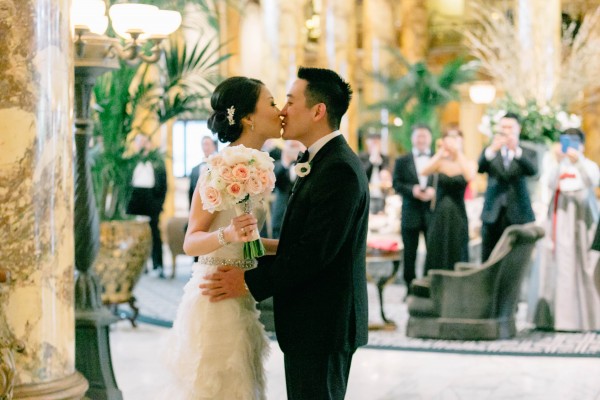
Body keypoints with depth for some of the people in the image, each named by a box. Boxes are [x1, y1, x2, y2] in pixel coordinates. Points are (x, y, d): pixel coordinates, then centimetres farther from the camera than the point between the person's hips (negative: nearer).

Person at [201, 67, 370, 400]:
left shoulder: (338, 169, -19)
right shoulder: (322, 163, 14)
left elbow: (315, 252, -23)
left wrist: (250, 282, -16)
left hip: (321, 326, -10)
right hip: (317, 324, 10)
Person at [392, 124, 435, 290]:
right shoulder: (402, 161, 9)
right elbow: (396, 184, 1)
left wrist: (434, 191, -16)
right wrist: (412, 190, -15)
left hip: (432, 213, 0)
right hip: (411, 213, 1)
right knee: (409, 255, 5)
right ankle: (411, 288, 13)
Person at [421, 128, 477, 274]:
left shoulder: (469, 163, 1)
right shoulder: (438, 163, 4)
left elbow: (470, 177, -21)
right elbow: (424, 172, -16)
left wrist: (458, 152, -21)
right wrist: (440, 153, -21)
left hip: (457, 215, -1)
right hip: (439, 215, 1)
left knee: (456, 257, 2)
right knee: (436, 256, 3)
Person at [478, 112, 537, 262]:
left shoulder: (528, 153, 8)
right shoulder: (489, 151, 11)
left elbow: (533, 170, -13)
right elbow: (480, 168, -8)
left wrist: (516, 150, -29)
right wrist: (492, 150, -27)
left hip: (518, 213, -1)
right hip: (493, 213, 1)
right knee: (488, 260, 3)